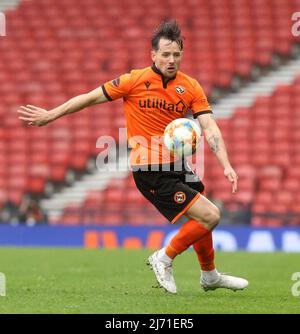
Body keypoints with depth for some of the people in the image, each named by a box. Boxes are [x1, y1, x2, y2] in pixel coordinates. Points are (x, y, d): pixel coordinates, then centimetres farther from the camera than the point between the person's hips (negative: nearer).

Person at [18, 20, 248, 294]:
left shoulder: (191, 87, 0)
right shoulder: (135, 81, -9)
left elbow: (209, 127, -7)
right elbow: (91, 97, 1)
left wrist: (226, 164, -22)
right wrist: (50, 115, 7)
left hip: (177, 166, 6)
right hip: (150, 169, -6)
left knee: (202, 220, 19)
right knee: (210, 215, -13)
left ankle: (210, 276, 44)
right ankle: (164, 259, 5)